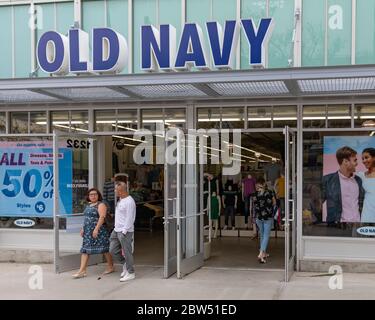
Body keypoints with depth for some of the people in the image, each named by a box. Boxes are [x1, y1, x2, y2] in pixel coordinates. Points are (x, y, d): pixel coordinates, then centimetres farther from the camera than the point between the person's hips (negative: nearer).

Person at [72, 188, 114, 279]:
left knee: (105, 249, 1)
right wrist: (83, 229, 17)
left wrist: (96, 229, -26)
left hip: (98, 231, -8)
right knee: (85, 250, 2)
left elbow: (102, 217, -19)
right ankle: (82, 271, 0)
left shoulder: (101, 205, -9)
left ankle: (110, 267, 16)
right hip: (88, 232, 8)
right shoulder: (88, 205, 17)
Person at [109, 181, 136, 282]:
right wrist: (116, 228, 18)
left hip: (125, 231, -10)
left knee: (126, 252, -2)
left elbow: (129, 219, -20)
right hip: (116, 230, 10)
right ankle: (125, 263, 30)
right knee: (113, 250, 12)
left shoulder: (129, 202, -18)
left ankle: (130, 273, 8)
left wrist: (124, 232, -21)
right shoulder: (120, 200, 13)